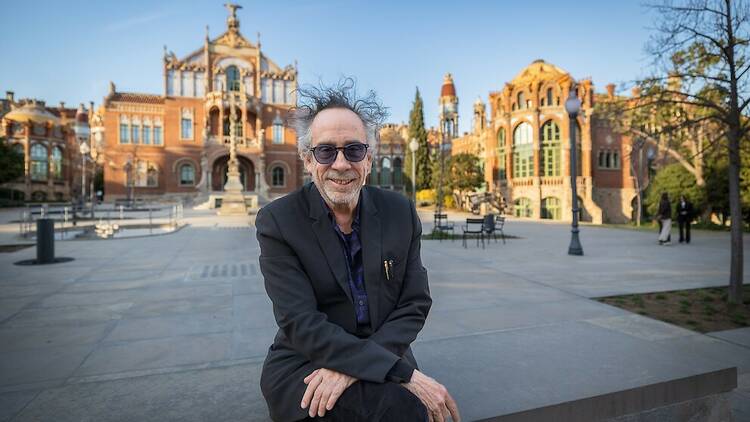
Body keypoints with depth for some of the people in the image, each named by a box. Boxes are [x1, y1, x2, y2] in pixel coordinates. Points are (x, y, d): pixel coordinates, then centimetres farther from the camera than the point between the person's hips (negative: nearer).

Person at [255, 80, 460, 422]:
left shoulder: (400, 211, -1)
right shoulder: (277, 221, -10)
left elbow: (415, 304, -2)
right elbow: (300, 324, -18)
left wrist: (353, 365, -17)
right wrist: (404, 373, -24)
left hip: (387, 355, 4)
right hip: (304, 364, -3)